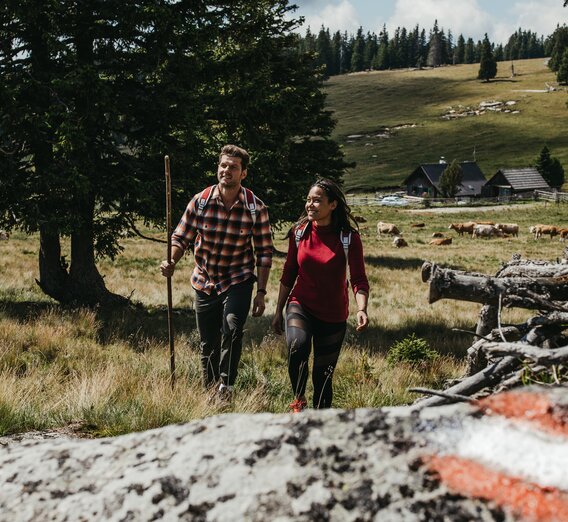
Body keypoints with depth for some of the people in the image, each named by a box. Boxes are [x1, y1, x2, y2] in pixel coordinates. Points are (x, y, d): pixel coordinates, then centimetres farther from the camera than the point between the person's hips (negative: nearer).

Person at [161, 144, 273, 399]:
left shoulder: (256, 208, -10)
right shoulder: (200, 202, -7)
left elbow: (264, 252, -5)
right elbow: (181, 237, -1)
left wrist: (261, 292, -8)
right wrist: (171, 260, -22)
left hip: (238, 281, -2)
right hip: (204, 282, 2)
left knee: (232, 328, -28)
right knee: (207, 344, 11)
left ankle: (226, 385, -16)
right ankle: (209, 390, 30)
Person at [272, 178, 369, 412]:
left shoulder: (348, 237, -10)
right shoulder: (299, 232, -2)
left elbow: (359, 279, -11)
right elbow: (288, 274, 8)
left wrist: (362, 309, -29)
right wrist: (278, 311, 10)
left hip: (333, 314, -1)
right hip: (301, 305, 1)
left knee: (323, 377, 6)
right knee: (297, 346, -31)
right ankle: (298, 400, -9)